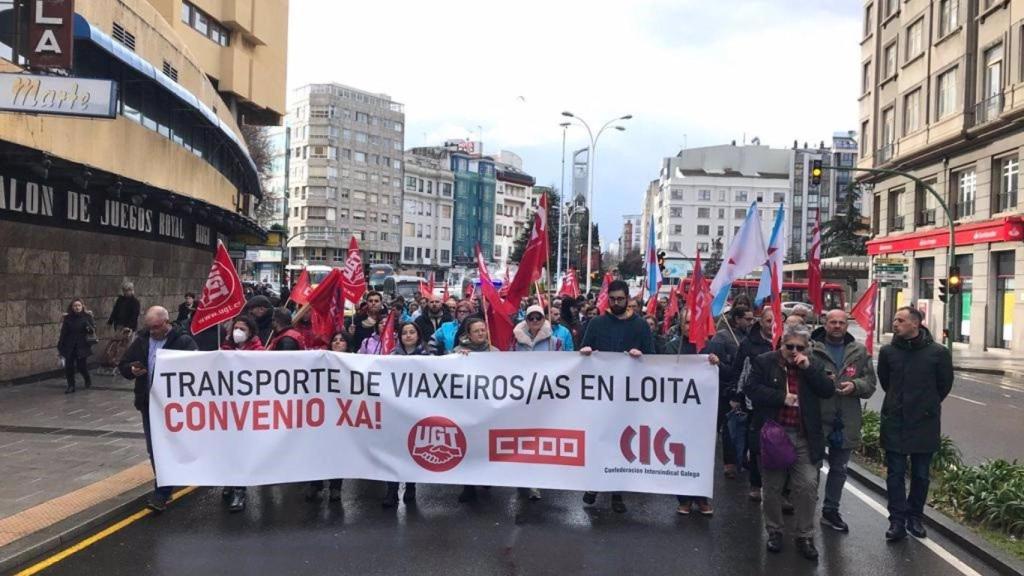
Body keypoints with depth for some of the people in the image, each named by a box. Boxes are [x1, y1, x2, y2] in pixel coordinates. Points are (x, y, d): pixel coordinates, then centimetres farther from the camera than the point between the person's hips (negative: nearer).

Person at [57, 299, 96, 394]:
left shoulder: (87, 316, -1)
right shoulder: (67, 318, 4)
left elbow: (93, 330, -4)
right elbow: (63, 333, 7)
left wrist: (88, 326, -25)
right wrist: (60, 346, 7)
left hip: (82, 346, -2)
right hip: (69, 347, 2)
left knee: (81, 366, -4)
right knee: (69, 366, -1)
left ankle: (88, 380, 26)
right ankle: (71, 386, 13)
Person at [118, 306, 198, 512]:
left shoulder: (184, 341, -10)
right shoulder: (142, 340, 8)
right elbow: (123, 365, 14)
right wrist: (132, 370, -9)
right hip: (148, 403, 6)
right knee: (153, 449, 13)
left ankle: (162, 493, -1)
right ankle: (165, 487, 28)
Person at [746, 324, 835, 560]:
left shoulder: (814, 364, 6)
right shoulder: (764, 362, -2)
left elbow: (828, 391, -4)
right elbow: (752, 389, -10)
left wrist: (808, 368, -14)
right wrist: (782, 397, -16)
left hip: (804, 437, 1)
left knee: (808, 486, -2)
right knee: (772, 488, 10)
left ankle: (805, 536, 12)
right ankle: (774, 532, 26)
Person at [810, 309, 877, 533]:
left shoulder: (859, 351, 7)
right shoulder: (811, 348, -6)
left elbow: (870, 383, 7)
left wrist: (855, 385, -12)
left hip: (846, 421, 4)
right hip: (817, 418, -4)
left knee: (839, 468, 16)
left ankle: (831, 511, 32)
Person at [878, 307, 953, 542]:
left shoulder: (938, 352, -9)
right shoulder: (888, 351, -3)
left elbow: (945, 384, 5)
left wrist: (928, 405, 12)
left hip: (925, 423, -1)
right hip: (894, 422, 1)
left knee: (921, 475, 11)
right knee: (895, 474, 2)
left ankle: (915, 517, 26)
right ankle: (897, 521, 8)